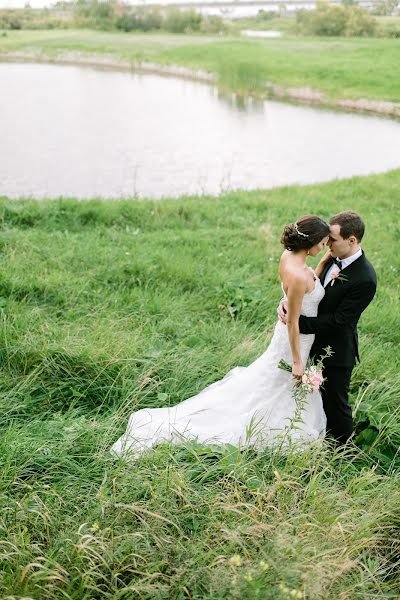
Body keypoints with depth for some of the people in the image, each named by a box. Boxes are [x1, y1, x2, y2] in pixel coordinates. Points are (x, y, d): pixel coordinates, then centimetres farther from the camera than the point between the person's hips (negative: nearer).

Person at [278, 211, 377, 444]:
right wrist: (288, 301, -14)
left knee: (336, 402, 11)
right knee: (321, 397, 25)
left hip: (337, 351, -8)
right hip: (318, 342, 8)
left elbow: (337, 319, -26)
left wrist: (298, 322, -26)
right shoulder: (333, 258, -4)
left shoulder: (365, 279, -28)